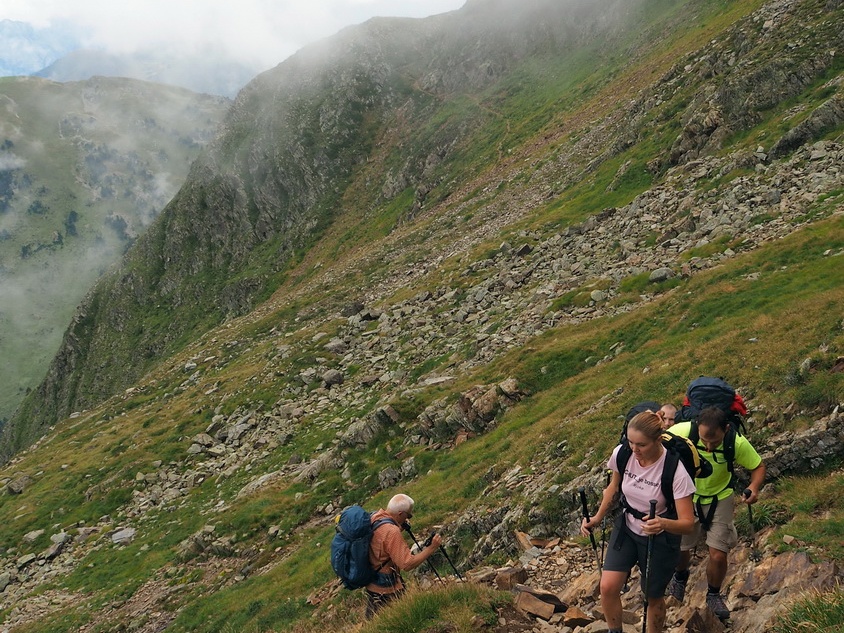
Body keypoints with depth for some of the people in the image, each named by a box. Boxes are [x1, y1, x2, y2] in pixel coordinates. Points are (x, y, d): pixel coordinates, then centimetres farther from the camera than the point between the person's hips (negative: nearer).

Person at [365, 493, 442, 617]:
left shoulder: (373, 517, -3)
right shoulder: (391, 532, -30)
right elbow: (407, 564, -31)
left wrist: (400, 528, 7)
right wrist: (432, 548, -26)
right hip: (387, 590, -9)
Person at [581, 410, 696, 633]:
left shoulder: (675, 471, -31)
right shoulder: (622, 453, -18)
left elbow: (687, 523, -27)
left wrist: (663, 524, -47)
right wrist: (598, 518, -4)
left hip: (660, 538, -3)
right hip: (627, 528, 3)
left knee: (653, 596, 11)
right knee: (608, 587, -9)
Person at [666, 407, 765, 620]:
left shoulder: (737, 443, -30)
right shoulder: (682, 432, -33)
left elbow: (758, 466, -11)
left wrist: (754, 487, -32)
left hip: (720, 499, 0)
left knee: (718, 555, -3)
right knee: (680, 549, 12)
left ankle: (714, 595, 29)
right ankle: (680, 575, 50)